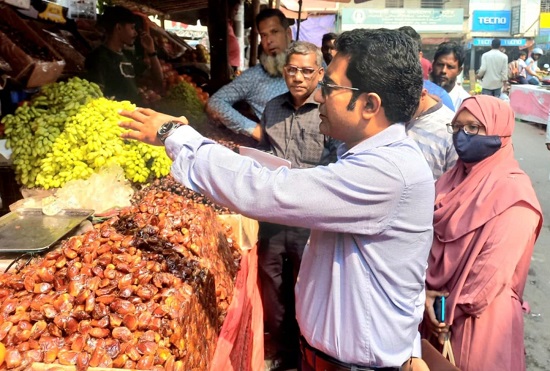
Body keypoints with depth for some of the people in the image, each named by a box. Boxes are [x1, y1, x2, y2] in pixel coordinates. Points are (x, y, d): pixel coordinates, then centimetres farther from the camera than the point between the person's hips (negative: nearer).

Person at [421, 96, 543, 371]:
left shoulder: (513, 192, -17)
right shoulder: (454, 178, 4)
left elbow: (494, 268, -19)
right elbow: (431, 236, 3)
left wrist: (454, 309, -11)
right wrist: (427, 289, -8)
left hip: (479, 317, -6)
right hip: (437, 305, 6)